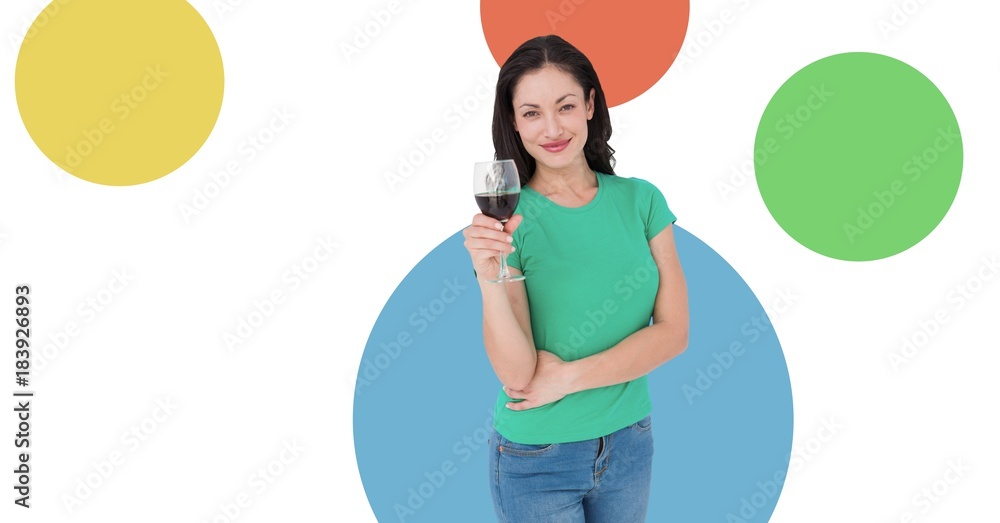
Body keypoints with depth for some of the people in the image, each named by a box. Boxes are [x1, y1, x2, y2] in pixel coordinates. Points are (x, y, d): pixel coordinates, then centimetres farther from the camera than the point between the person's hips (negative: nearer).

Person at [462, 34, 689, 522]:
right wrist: (489, 277, -32)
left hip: (629, 443, 3)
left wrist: (568, 377, -16)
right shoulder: (505, 220, -12)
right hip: (537, 459, -3)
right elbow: (517, 375, -18)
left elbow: (673, 331, -7)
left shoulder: (640, 200, -3)